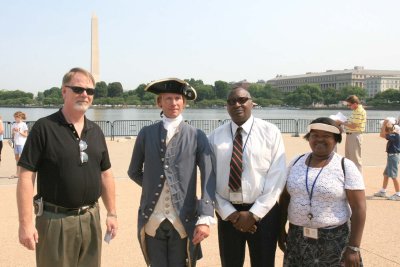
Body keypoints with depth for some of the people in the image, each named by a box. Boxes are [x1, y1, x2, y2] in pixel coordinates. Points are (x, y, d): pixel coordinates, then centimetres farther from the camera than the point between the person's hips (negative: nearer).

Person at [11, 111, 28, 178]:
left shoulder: (23, 125, -3)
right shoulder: (14, 125, 12)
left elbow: (26, 135, -6)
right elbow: (12, 135, 15)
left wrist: (19, 131, -16)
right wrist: (13, 132, -6)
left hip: (21, 143, -6)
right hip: (16, 143, 6)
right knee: (17, 158, 9)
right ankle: (17, 173, 15)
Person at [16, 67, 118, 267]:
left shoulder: (95, 131, 8)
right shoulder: (44, 128, -9)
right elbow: (26, 176, -12)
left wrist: (111, 213, 11)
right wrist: (25, 223, -17)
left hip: (91, 218, 5)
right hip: (55, 220, -5)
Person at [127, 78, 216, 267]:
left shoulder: (197, 136, 0)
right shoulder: (146, 134, 4)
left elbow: (208, 179, -7)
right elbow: (134, 172, 16)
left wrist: (205, 218, -16)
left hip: (184, 221, -1)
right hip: (152, 221, 2)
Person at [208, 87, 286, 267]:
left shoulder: (270, 132, -4)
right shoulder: (215, 136, 1)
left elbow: (277, 176, -8)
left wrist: (254, 213, -12)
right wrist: (229, 213, -9)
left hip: (263, 212, -2)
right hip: (227, 214, 2)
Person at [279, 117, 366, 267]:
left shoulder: (346, 167, -8)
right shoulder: (296, 162, 3)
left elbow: (359, 208, -10)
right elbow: (285, 198, 11)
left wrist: (354, 248, -13)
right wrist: (281, 229, 9)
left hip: (334, 240, -3)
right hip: (297, 238, 3)